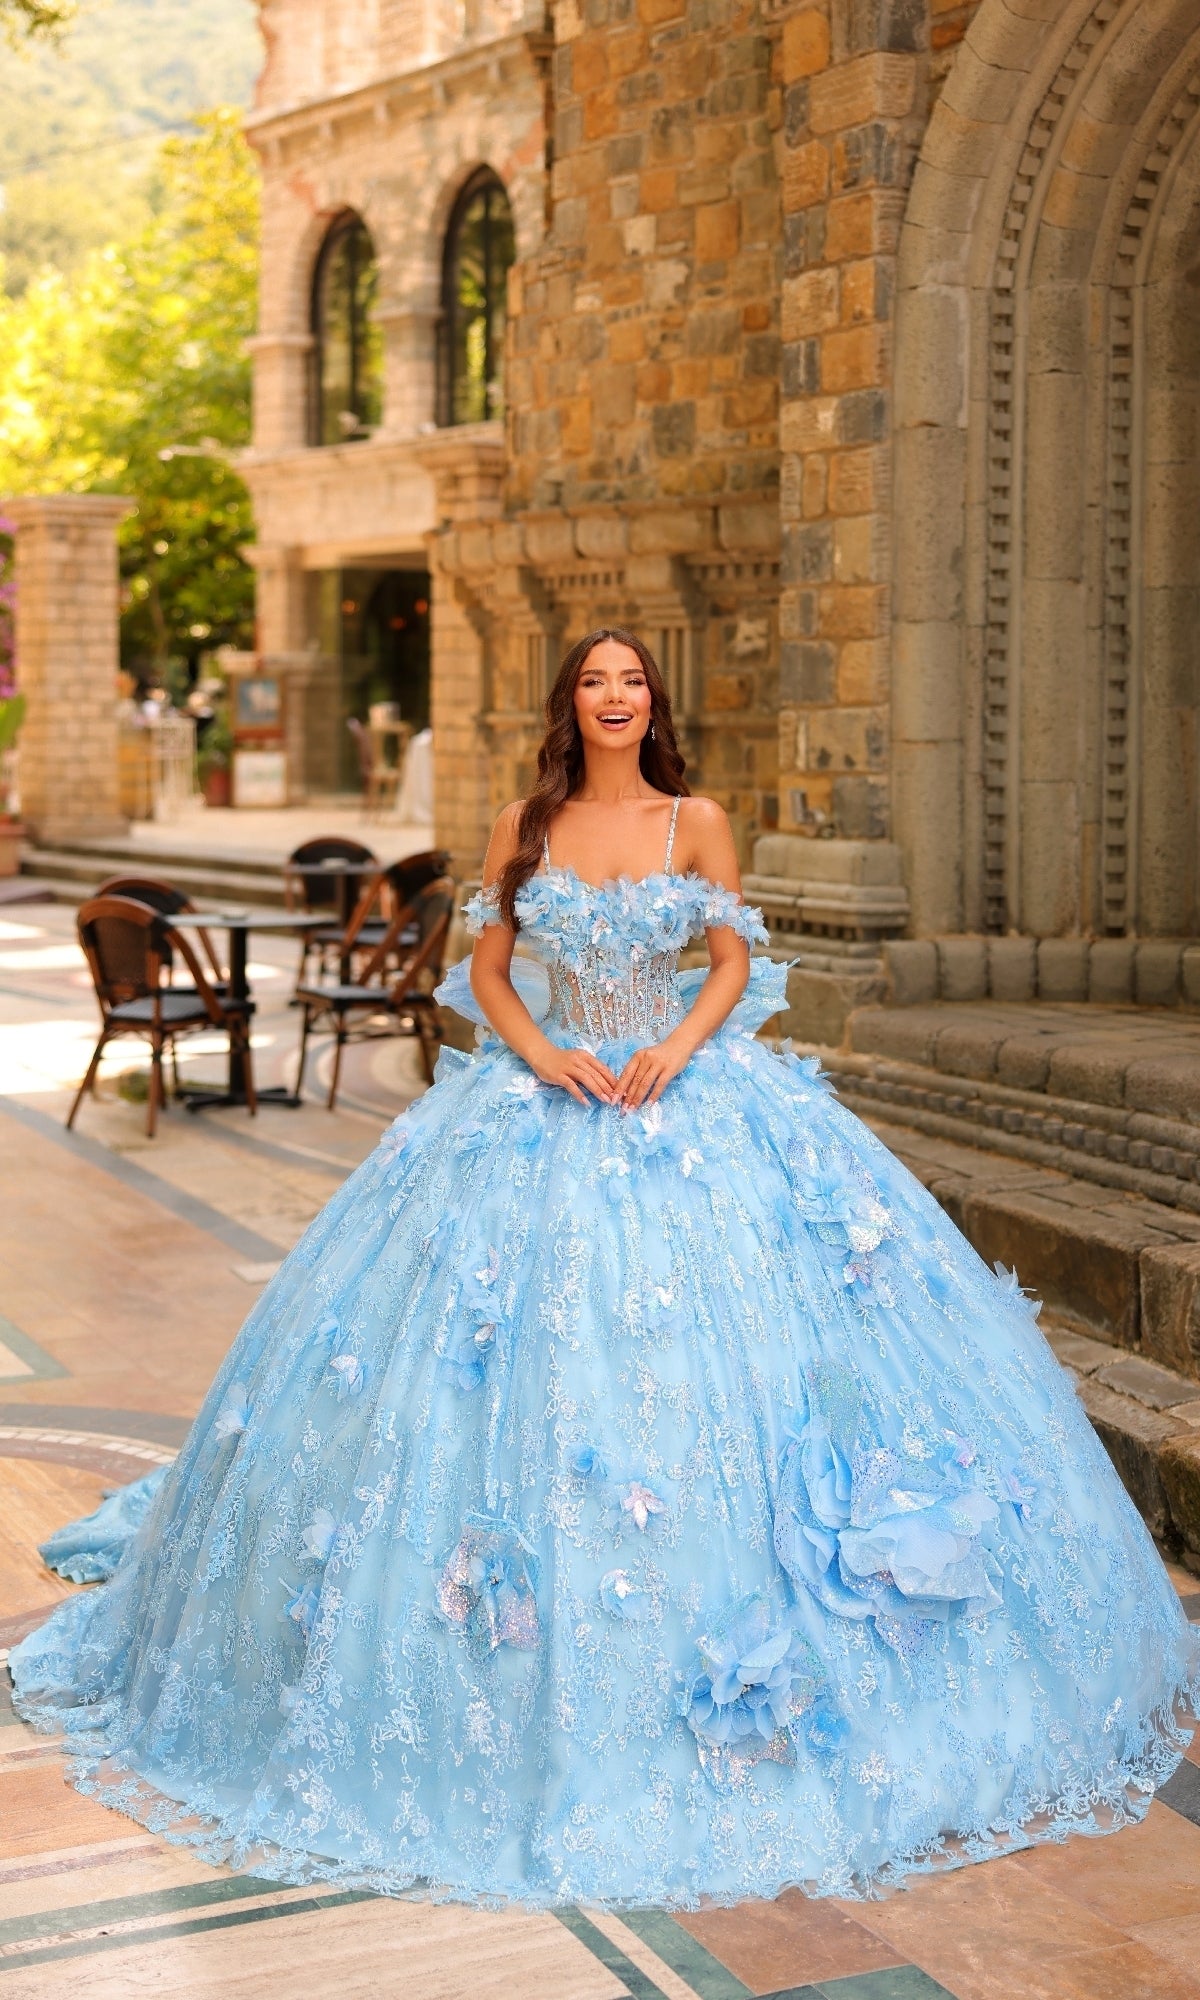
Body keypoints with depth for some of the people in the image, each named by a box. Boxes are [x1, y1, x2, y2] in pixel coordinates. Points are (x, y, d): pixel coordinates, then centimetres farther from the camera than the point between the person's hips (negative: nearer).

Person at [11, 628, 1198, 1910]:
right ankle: (519, 1658, 11)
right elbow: (487, 969, 6)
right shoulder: (525, 826, 6)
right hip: (544, 1096, 1)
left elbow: (735, 963, 3)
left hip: (687, 1094, 0)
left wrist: (671, 1054, -13)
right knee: (523, 1349, -4)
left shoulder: (697, 823, 4)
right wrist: (545, 1053, -11)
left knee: (719, 1319, -6)